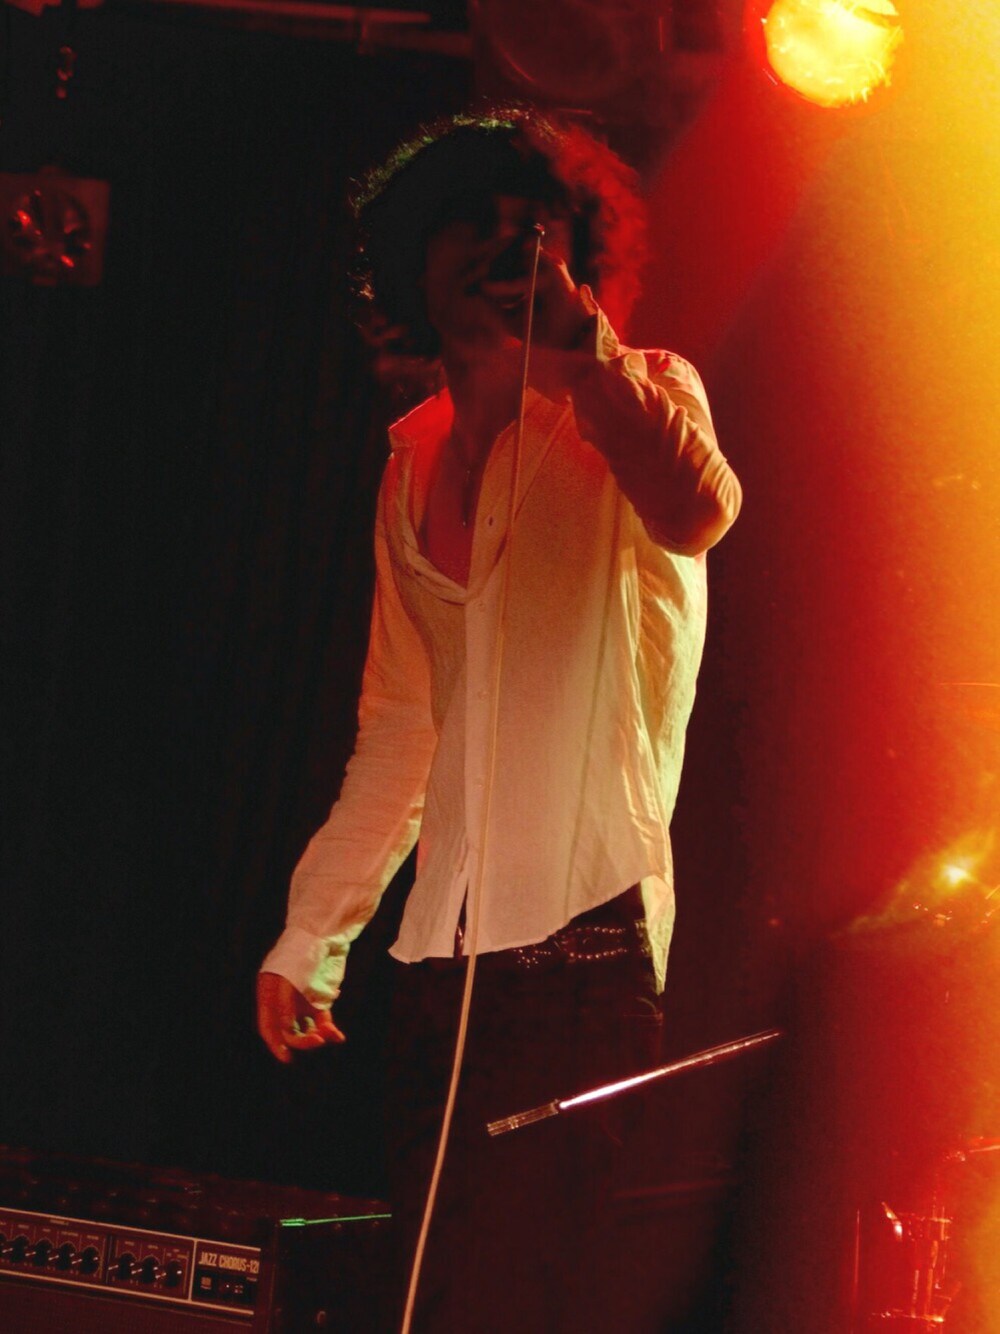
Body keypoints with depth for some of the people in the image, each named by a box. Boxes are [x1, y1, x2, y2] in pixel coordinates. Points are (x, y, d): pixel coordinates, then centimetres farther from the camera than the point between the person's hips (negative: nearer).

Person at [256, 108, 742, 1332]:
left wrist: (574, 334, -19)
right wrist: (309, 936, 20)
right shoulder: (418, 457, 18)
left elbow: (695, 514, -23)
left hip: (585, 936, -5)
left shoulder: (635, 397, 3)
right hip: (445, 953, 6)